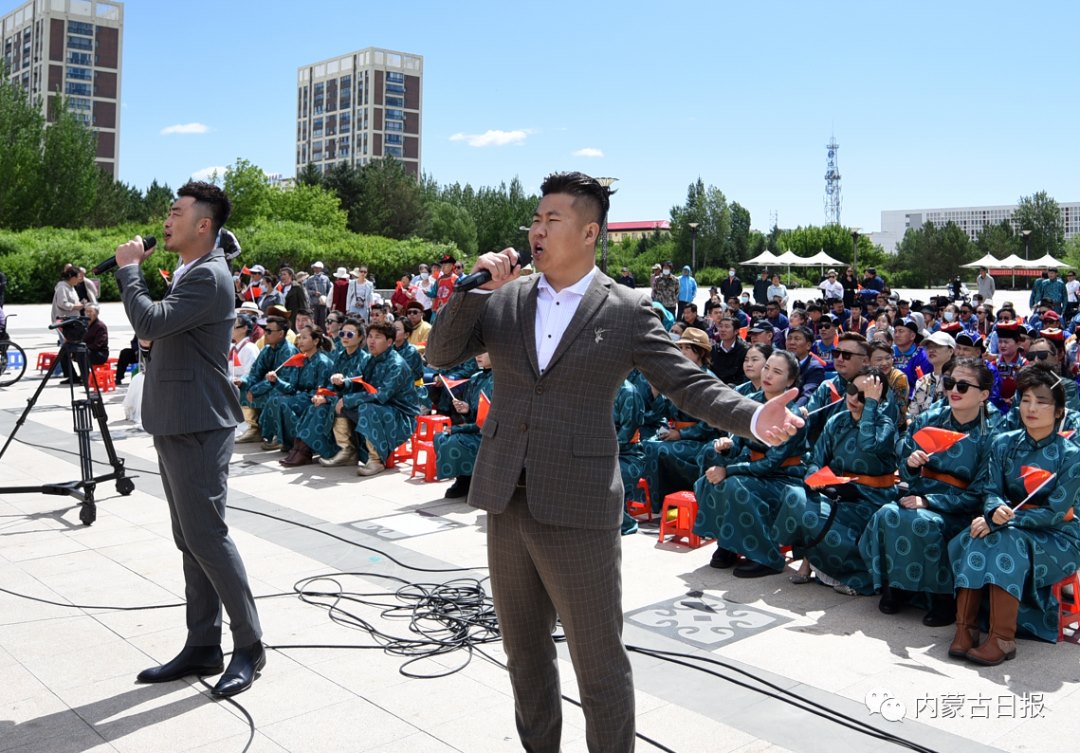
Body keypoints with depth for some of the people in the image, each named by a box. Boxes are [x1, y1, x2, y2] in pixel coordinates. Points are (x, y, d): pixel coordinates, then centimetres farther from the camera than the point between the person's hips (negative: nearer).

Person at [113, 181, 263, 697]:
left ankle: (249, 646, 4)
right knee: (190, 540, 11)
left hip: (198, 428, -10)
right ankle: (202, 647, 19)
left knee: (206, 536, -7)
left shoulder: (209, 276, -14)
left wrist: (128, 268, -11)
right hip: (175, 424, 10)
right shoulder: (186, 273, 17)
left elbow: (149, 322, -23)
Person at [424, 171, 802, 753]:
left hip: (578, 509, -5)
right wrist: (477, 287, -10)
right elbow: (439, 354, 3)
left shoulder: (627, 311, -5)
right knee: (523, 651, 20)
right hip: (506, 501, 5)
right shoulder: (503, 299, 6)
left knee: (599, 661, 5)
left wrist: (754, 418, -22)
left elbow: (687, 383, -6)